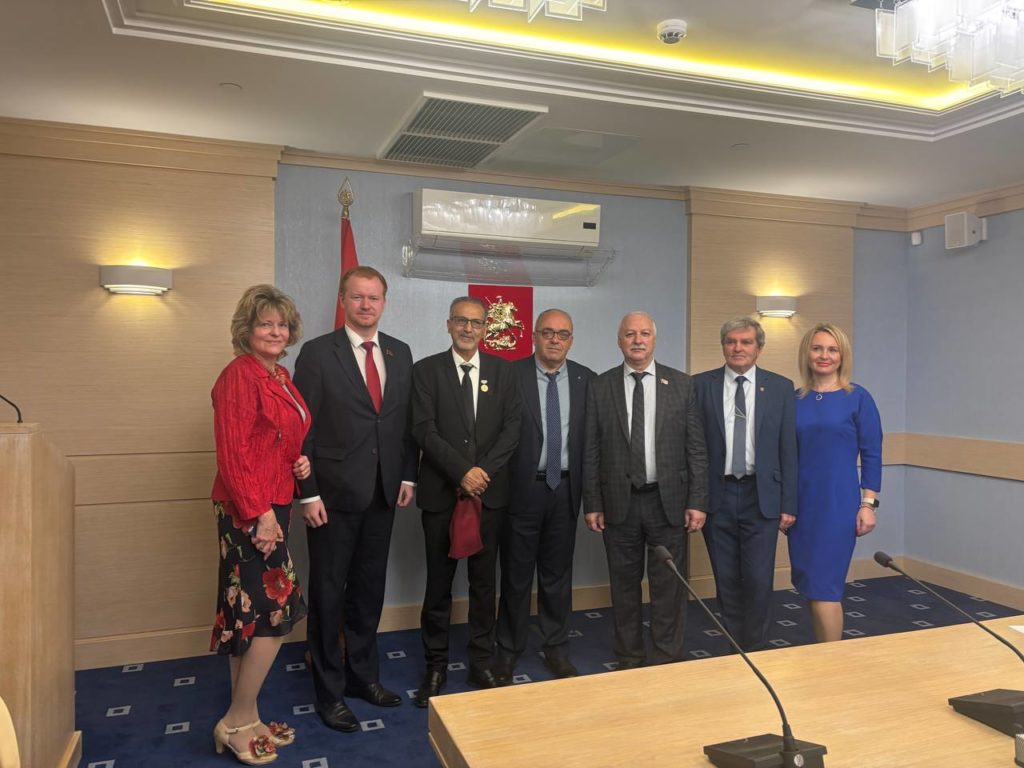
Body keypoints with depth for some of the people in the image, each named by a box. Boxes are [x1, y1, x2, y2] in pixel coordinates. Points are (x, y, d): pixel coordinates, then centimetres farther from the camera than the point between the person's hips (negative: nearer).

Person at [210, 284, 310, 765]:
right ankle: (237, 721, 12)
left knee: (249, 614, 14)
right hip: (249, 510, -9)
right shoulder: (240, 374, -14)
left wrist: (300, 461, 3)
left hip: (272, 505, 9)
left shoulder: (280, 377, 12)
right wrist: (259, 513, -21)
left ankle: (244, 720, 26)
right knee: (278, 610, -4)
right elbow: (232, 452, -19)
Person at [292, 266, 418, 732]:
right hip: (334, 495, -4)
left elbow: (407, 421, 11)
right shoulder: (317, 353, -7)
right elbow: (303, 428, -9)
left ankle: (363, 674, 34)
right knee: (328, 592, 7)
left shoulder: (400, 353, 7)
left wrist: (407, 476, 5)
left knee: (369, 588, 16)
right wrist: (308, 493, -13)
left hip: (383, 493, 5)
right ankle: (329, 690, 24)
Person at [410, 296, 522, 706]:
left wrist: (484, 470, -11)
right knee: (438, 583, 7)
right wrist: (462, 471, -16)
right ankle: (435, 667, 21)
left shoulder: (502, 370, 8)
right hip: (441, 492, -1)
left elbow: (512, 428, 1)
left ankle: (482, 664, 23)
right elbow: (424, 429, -8)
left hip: (489, 491, 2)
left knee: (484, 582, 10)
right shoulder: (427, 369, 1)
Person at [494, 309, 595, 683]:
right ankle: (508, 651, 24)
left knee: (558, 574, 13)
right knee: (516, 574, 9)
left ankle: (556, 649, 28)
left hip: (565, 488, 3)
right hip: (522, 487, -2)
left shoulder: (586, 379, 4)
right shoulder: (511, 375, -5)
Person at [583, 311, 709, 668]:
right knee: (624, 585, 12)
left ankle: (668, 661, 22)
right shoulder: (601, 386, 2)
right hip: (619, 502, 1)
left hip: (668, 501, 0)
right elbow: (591, 450, 2)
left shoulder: (682, 384, 1)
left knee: (668, 585, 6)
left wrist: (698, 502, -4)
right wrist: (592, 504, -1)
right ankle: (629, 659, 27)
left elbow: (696, 447, 1)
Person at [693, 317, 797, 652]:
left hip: (761, 496, 0)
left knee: (758, 580, -1)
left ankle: (755, 649, 18)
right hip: (717, 495, 1)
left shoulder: (780, 387, 3)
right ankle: (735, 647, 26)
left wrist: (789, 504, -1)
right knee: (726, 580, 9)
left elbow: (788, 449, 2)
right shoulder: (701, 385, 2)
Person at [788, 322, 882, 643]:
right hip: (801, 502, 5)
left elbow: (872, 454, -4)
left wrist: (868, 504, -9)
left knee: (824, 587, -7)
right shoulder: (795, 399, 6)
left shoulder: (857, 397, -4)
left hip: (839, 502, -4)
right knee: (808, 586, 11)